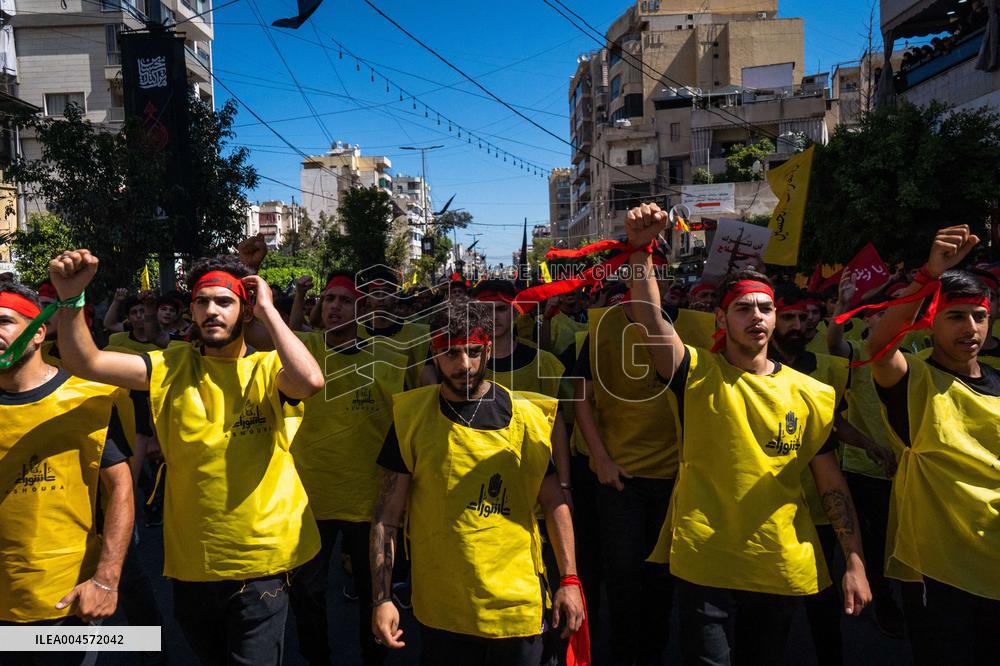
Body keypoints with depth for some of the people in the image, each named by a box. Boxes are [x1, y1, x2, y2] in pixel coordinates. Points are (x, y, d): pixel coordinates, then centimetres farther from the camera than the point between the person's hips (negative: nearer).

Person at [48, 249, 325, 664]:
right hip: (190, 562, 4)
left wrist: (267, 310, -21)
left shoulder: (267, 369, -8)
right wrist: (71, 298, -26)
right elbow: (85, 362, -10)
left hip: (261, 562, -3)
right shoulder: (171, 368, 0)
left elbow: (311, 381, -30)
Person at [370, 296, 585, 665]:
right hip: (440, 609, 0)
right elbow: (386, 516, -5)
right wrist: (382, 599, -9)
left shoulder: (527, 416, -5)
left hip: (517, 604, 1)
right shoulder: (411, 417, -6)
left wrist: (569, 580, -1)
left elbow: (554, 501, 2)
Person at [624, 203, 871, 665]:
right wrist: (640, 250, -34)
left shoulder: (810, 394, 1)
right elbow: (650, 318, -22)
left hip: (783, 568, 4)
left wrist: (855, 563, 2)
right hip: (704, 562, -3)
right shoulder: (698, 375, -6)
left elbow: (831, 484, 5)